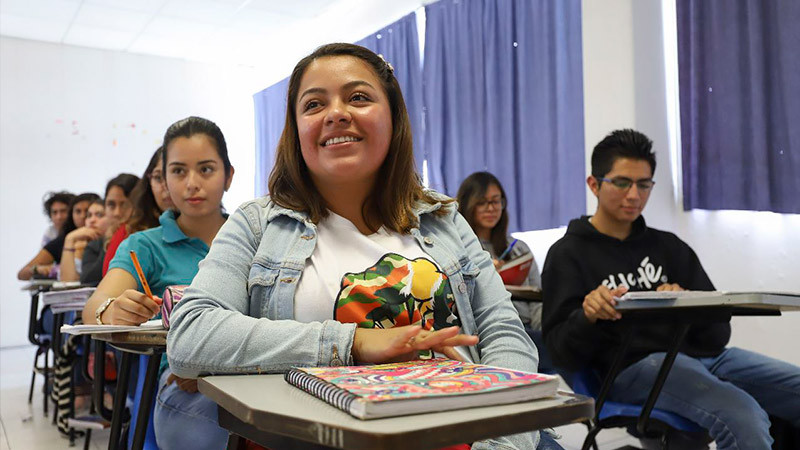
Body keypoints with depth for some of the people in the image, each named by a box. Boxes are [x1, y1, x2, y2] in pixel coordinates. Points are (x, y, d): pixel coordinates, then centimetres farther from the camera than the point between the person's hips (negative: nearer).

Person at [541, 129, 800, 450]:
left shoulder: (668, 245, 19)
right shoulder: (568, 255, 5)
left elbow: (718, 332, 12)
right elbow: (562, 352, -2)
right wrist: (587, 316, -23)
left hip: (702, 354, 6)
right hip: (634, 366, -5)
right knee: (743, 418, -32)